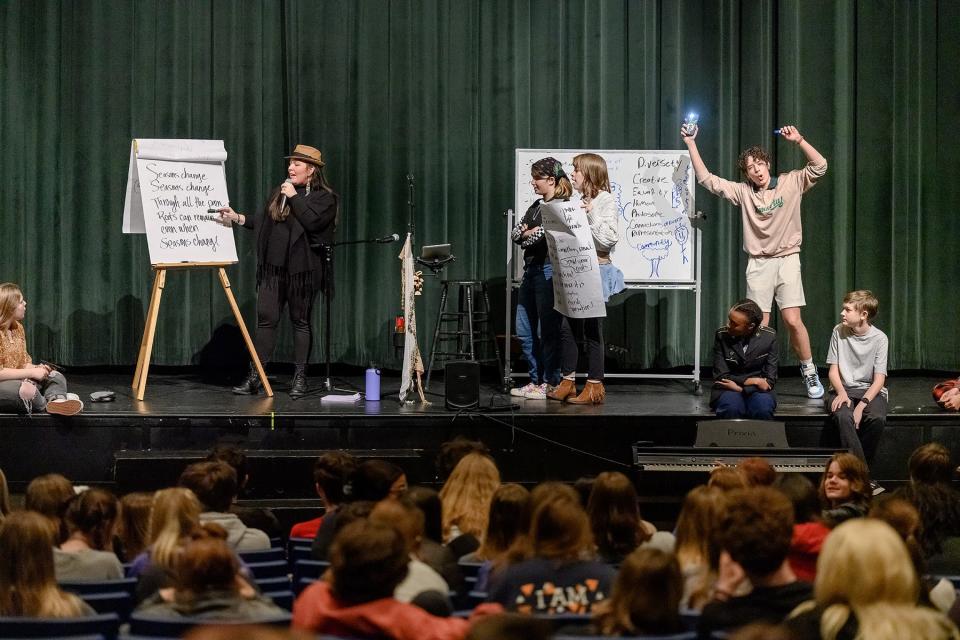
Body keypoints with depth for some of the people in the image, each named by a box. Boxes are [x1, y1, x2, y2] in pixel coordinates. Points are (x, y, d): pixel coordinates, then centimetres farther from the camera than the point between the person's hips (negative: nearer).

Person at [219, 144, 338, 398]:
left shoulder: (324, 198, -2)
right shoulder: (279, 193, 17)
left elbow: (312, 221, -19)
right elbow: (263, 222, 20)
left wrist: (294, 197, -13)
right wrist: (238, 218, 8)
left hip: (302, 270, -5)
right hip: (273, 268, 5)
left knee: (300, 321, 2)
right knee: (266, 319, 0)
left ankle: (300, 378, 10)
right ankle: (254, 377, 0)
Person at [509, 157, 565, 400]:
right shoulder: (536, 206, 18)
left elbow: (547, 233, -19)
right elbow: (515, 234, 13)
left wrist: (528, 233, -1)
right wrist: (532, 232, -8)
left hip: (548, 270, -9)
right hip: (530, 269, 9)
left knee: (547, 330, -5)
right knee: (525, 331, 9)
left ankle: (550, 383, 1)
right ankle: (535, 381, 17)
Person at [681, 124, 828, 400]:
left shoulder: (791, 183, 1)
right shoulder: (743, 192, 5)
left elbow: (819, 166, -8)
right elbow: (707, 180, 2)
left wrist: (798, 140, -17)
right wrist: (691, 144, -2)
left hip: (787, 260, -2)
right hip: (758, 264, 2)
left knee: (792, 320, -11)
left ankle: (809, 373, 4)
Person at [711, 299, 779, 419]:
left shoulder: (769, 337, -5)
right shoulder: (722, 335, -6)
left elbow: (769, 380, -3)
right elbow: (721, 376, -5)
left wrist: (739, 387, -14)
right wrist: (750, 381, -15)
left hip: (757, 390, 1)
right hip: (728, 390, -1)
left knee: (763, 408, -35)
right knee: (731, 408, -36)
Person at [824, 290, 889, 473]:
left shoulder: (879, 338, -4)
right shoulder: (839, 331, 2)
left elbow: (879, 380, -8)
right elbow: (833, 370, 4)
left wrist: (862, 405, -23)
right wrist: (841, 392, -17)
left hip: (870, 390, -1)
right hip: (842, 389, 1)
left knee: (877, 418, -34)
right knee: (843, 416, -34)